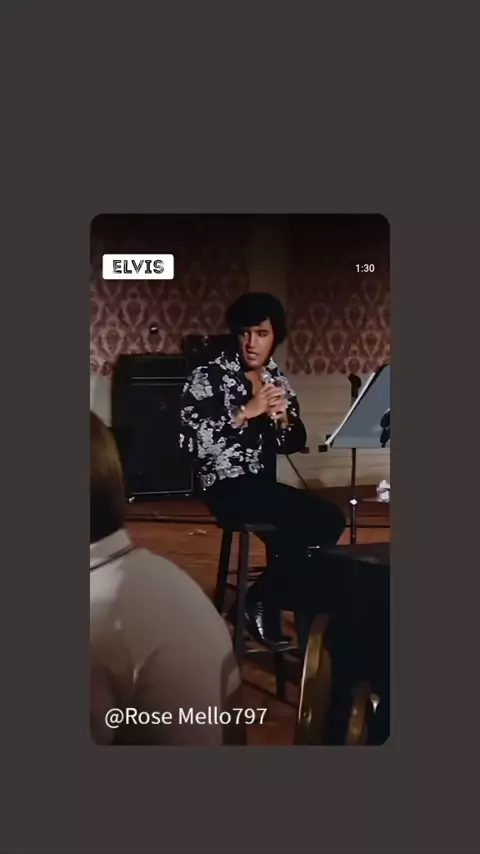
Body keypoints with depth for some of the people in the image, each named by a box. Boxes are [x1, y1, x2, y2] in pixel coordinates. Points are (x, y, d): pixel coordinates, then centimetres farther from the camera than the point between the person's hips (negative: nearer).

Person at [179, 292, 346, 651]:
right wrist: (246, 412, -23)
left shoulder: (277, 379, 10)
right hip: (227, 487, -6)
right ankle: (261, 601, -3)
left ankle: (269, 597, 1)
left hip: (263, 484, 7)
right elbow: (192, 442, -19)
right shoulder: (208, 377, -8)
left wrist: (283, 419, -8)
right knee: (319, 520, -22)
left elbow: (294, 444, 13)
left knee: (330, 520, -16)